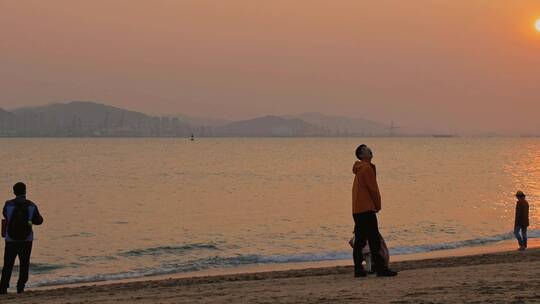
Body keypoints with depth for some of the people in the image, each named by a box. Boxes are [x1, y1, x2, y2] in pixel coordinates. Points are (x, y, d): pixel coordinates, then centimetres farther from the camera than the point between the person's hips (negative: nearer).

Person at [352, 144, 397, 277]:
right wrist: (378, 205, 0)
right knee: (374, 239, -11)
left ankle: (358, 270, 8)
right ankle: (380, 268, -13)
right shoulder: (367, 168, -11)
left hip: (357, 210, 10)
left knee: (359, 241, 8)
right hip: (366, 209, -10)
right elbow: (373, 188, -12)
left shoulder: (359, 169, 20)